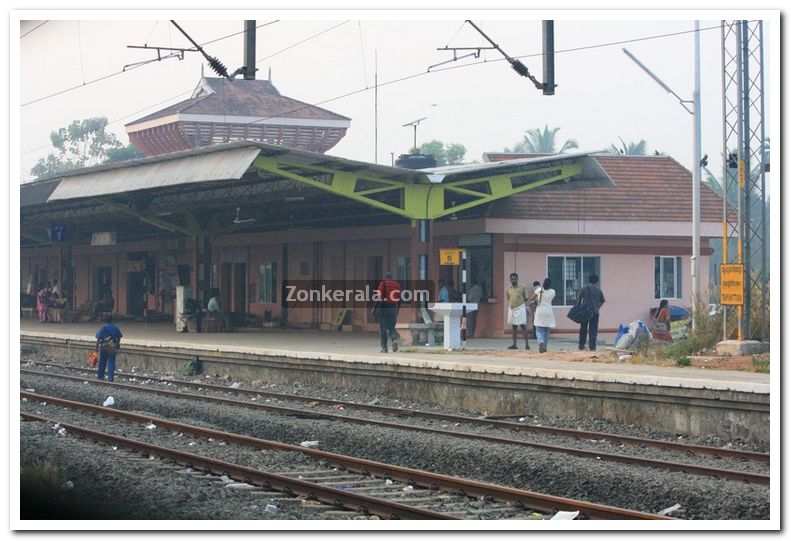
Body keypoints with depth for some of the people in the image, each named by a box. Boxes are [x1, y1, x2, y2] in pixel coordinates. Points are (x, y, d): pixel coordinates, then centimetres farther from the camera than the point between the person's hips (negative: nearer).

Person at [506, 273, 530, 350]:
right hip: (512, 309, 4)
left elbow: (525, 299, 5)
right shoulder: (508, 290, 9)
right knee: (513, 327, 7)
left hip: (520, 309, -4)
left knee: (523, 326, -6)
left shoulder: (522, 288, -1)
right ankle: (514, 344, 11)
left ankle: (527, 343, -5)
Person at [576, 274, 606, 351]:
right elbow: (602, 301, 13)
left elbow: (578, 298, -5)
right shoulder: (598, 290, 5)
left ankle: (581, 346, 15)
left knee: (583, 329, 11)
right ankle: (592, 346, -6)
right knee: (593, 330, 1)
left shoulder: (584, 288, 0)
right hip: (595, 312, 0)